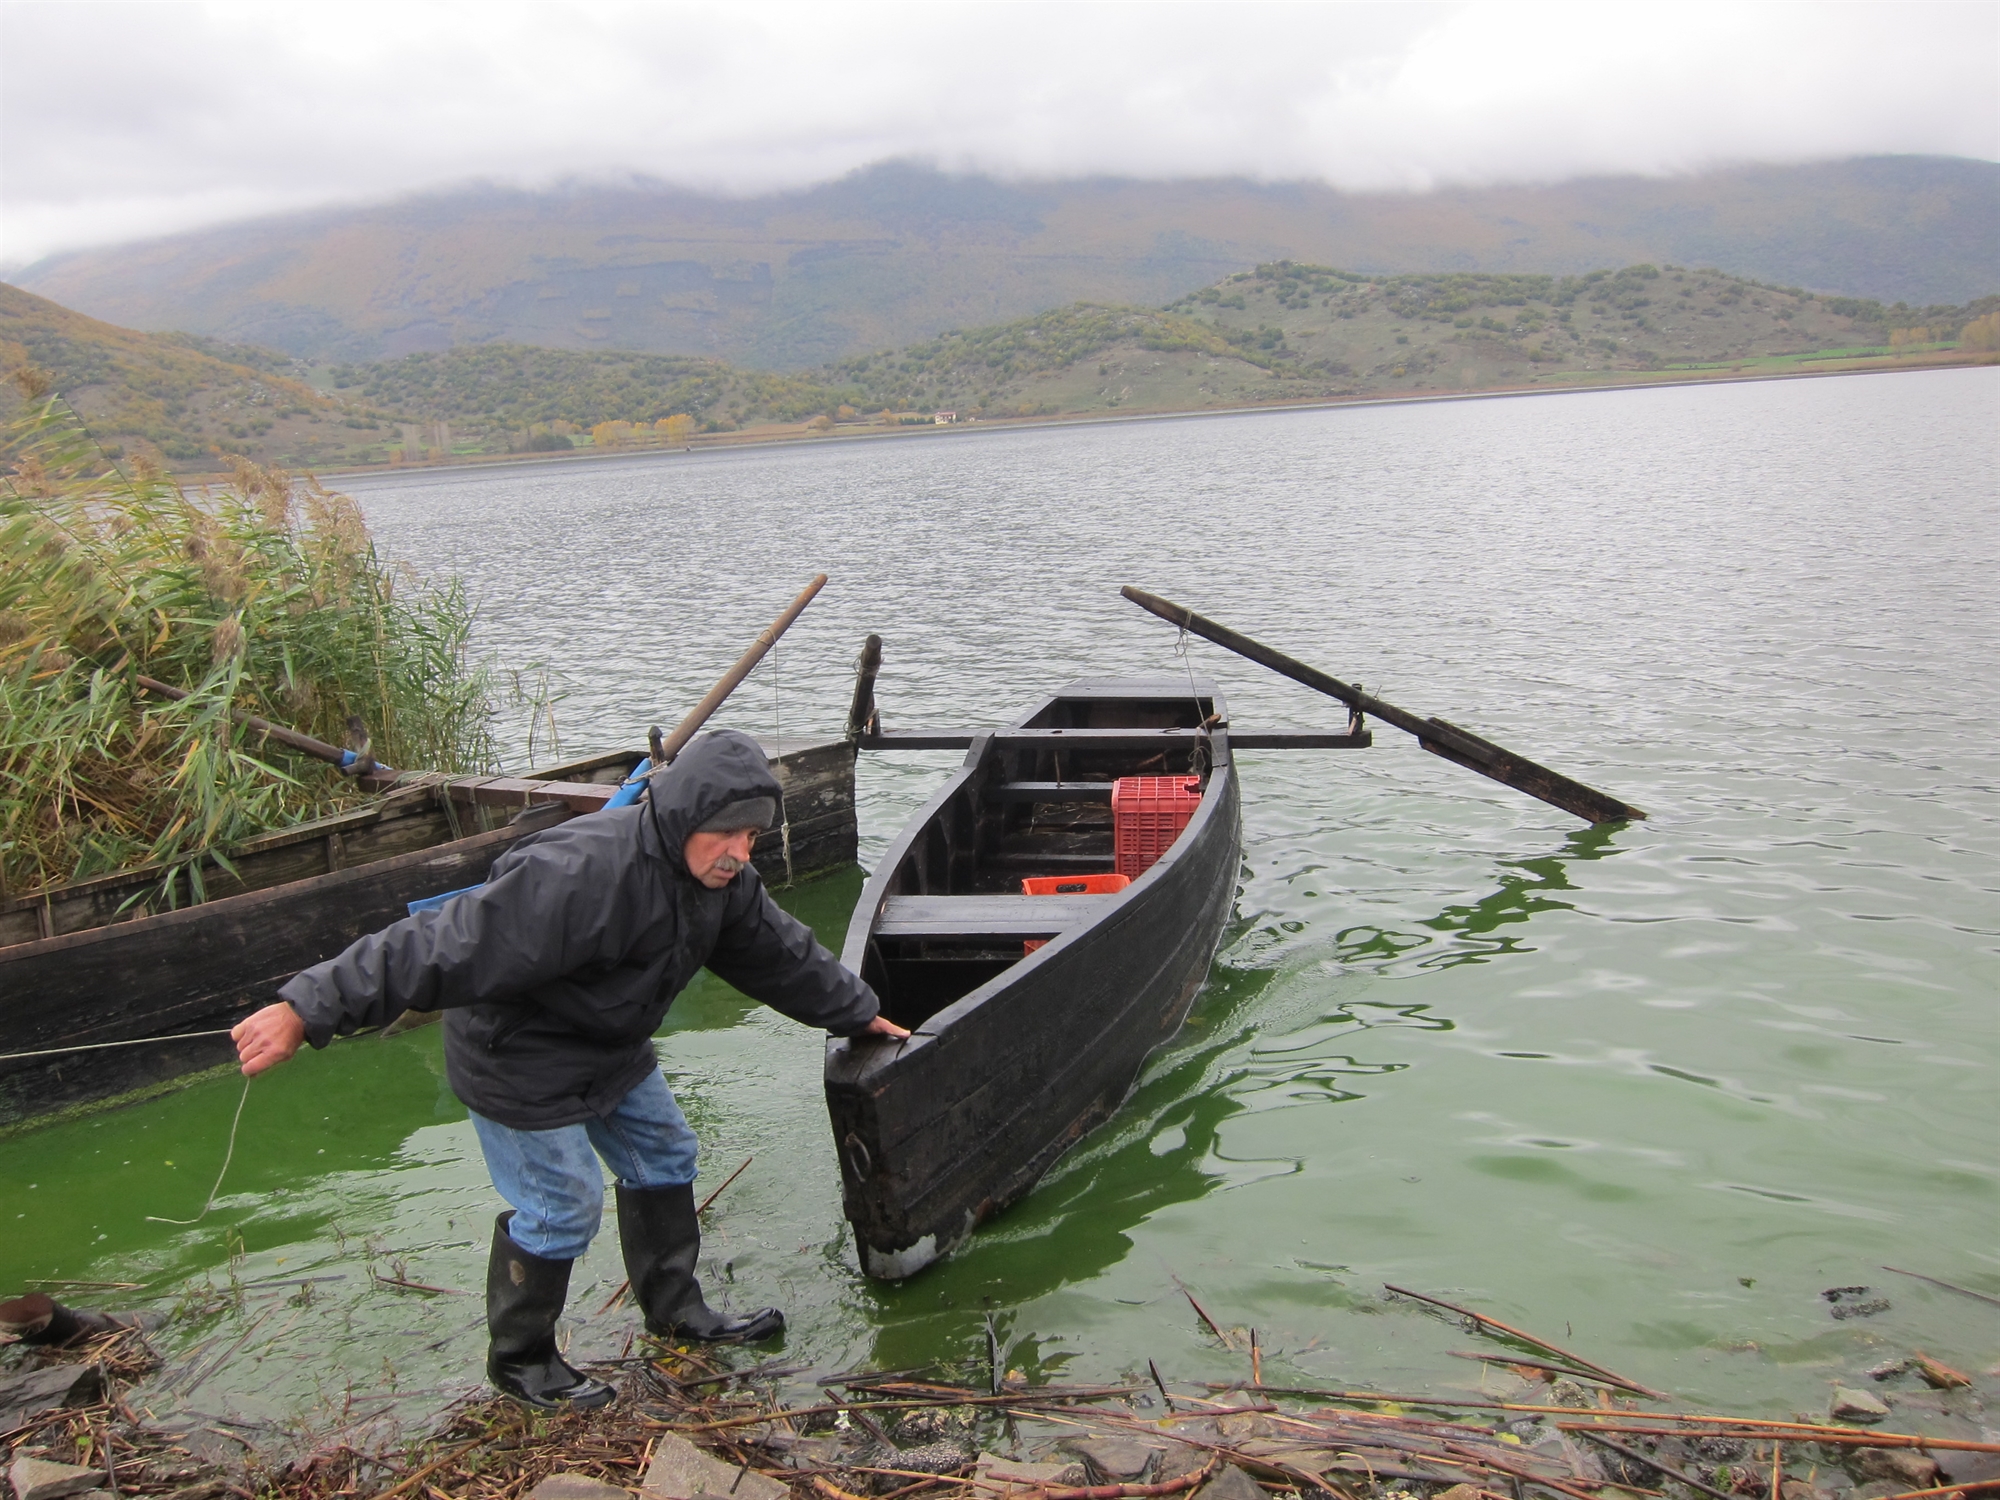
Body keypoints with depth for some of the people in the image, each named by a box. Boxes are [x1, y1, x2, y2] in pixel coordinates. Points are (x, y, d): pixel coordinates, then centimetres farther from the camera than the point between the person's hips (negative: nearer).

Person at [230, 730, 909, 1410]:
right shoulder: (580, 876, -38)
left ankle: (675, 1309, 37)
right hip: (518, 1059, -9)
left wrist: (857, 1013, 20)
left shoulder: (719, 874, -9)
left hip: (612, 1046, 9)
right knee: (561, 1207, -3)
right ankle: (520, 1360, 21)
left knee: (662, 1157, 17)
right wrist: (308, 1009, -40)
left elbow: (778, 951, 9)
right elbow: (446, 946, -40)